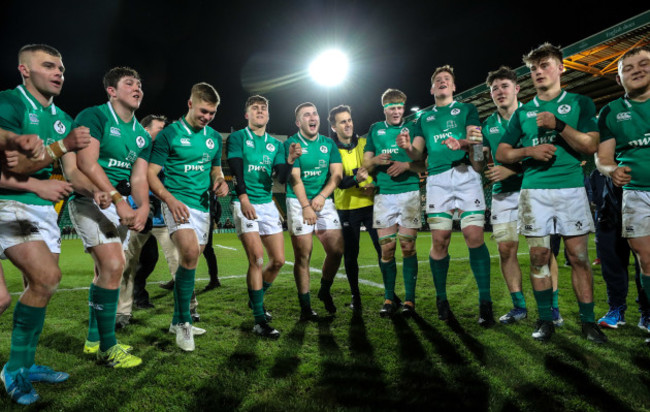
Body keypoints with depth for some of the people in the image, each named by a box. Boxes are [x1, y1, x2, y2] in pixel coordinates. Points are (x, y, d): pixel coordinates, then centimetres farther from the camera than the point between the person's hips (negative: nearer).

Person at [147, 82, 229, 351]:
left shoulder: (214, 137, 12)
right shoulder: (169, 134, -4)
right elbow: (151, 173, -6)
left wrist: (220, 181, -1)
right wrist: (170, 199, -22)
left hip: (203, 206, 6)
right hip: (178, 203, -6)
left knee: (190, 260, 12)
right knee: (190, 252, -27)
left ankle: (178, 321, 28)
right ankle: (184, 321, -10)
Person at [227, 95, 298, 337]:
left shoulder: (276, 144, 14)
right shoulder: (237, 138, 3)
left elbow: (282, 178, 4)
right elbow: (236, 170, -11)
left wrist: (290, 160, -15)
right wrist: (243, 198, -26)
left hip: (268, 204, 5)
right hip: (244, 204, -5)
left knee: (278, 260, 4)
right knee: (257, 260, -14)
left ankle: (255, 298, 31)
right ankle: (259, 321, -5)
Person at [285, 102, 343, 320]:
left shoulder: (328, 144, 11)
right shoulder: (291, 144, -2)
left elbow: (337, 174, 3)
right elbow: (295, 178, -10)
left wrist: (322, 196, -12)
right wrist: (306, 206, -18)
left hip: (324, 201, 4)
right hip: (298, 202, -4)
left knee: (337, 250, -2)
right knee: (303, 255, -3)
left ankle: (325, 291, 24)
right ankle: (305, 307, 8)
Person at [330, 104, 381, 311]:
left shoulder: (364, 143, 6)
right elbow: (337, 182, -12)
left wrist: (374, 185, -8)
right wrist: (356, 178, -30)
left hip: (371, 204, 2)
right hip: (347, 207, -1)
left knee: (383, 248, -1)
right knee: (350, 253, 4)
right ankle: (355, 296, 20)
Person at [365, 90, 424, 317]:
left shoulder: (413, 128, 10)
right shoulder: (375, 130, 16)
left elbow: (424, 162, 5)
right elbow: (366, 164, 14)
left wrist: (406, 165, -13)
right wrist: (377, 160, -7)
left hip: (410, 192, -1)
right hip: (383, 194, 2)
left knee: (408, 246, -4)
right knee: (386, 248, 0)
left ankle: (409, 300, 7)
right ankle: (389, 298, 13)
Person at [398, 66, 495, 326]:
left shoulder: (466, 109, 17)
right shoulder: (425, 117, 23)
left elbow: (475, 138, 3)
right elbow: (417, 153, 15)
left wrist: (474, 141, -21)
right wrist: (407, 148, -8)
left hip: (466, 174, -1)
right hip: (437, 179, 2)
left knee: (474, 236, -12)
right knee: (439, 240, -3)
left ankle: (485, 301, -5)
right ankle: (441, 299, 12)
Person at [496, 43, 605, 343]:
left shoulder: (579, 103, 11)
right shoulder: (523, 112, 15)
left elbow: (591, 146, -1)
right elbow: (501, 153, 12)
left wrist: (559, 125, -12)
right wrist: (529, 151, -6)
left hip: (572, 187, -1)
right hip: (533, 190, 1)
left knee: (578, 255, -1)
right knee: (539, 255, 2)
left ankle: (588, 320, 11)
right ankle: (545, 319, 12)